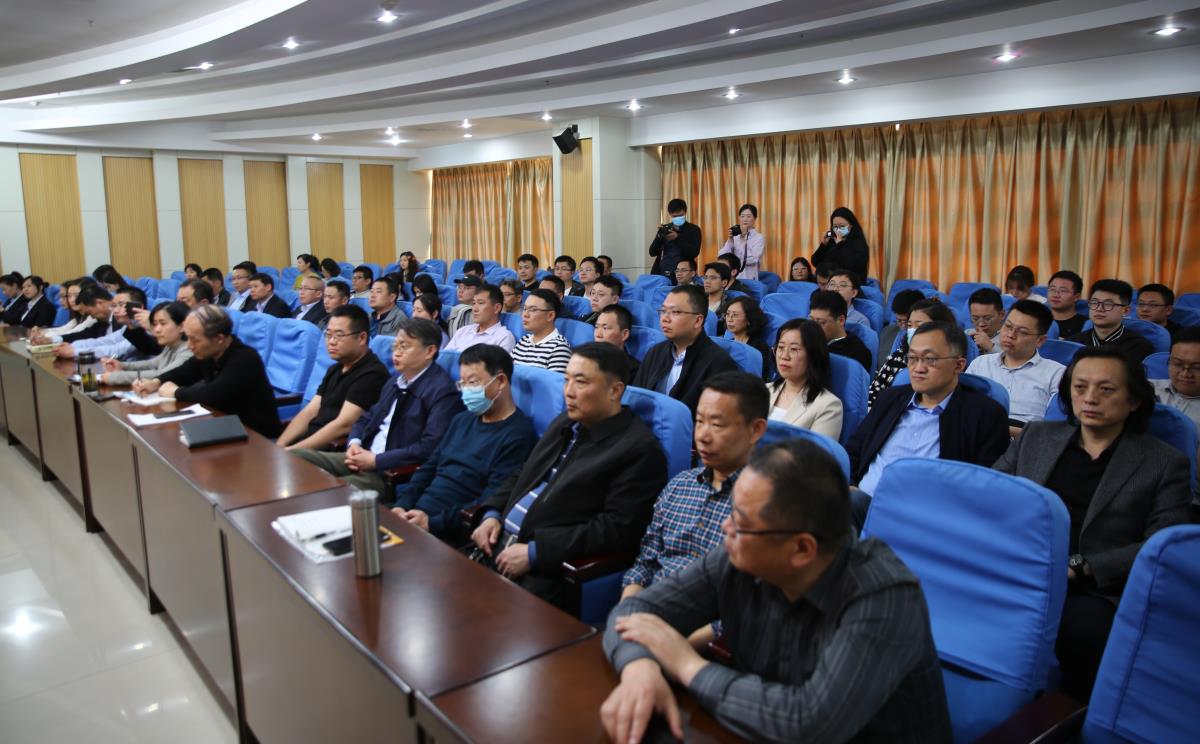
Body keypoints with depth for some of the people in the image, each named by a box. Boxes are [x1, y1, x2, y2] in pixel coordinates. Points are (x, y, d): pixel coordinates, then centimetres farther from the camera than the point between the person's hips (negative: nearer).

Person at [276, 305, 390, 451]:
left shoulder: (372, 374, -12)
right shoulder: (334, 370, 17)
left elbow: (343, 425, -18)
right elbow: (309, 412, 13)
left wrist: (292, 451, -18)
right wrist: (279, 445, -1)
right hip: (313, 441, 8)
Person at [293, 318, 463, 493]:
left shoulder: (442, 391, -14)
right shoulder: (395, 380, 14)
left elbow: (429, 447, -23)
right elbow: (366, 418, 22)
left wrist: (376, 461, -20)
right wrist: (354, 443, -1)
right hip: (364, 458, 9)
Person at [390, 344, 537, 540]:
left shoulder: (518, 435, -10)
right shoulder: (462, 420, 18)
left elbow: (493, 502, -17)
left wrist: (433, 523, -20)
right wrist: (402, 505, 2)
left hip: (450, 532, -8)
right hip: (417, 515, 8)